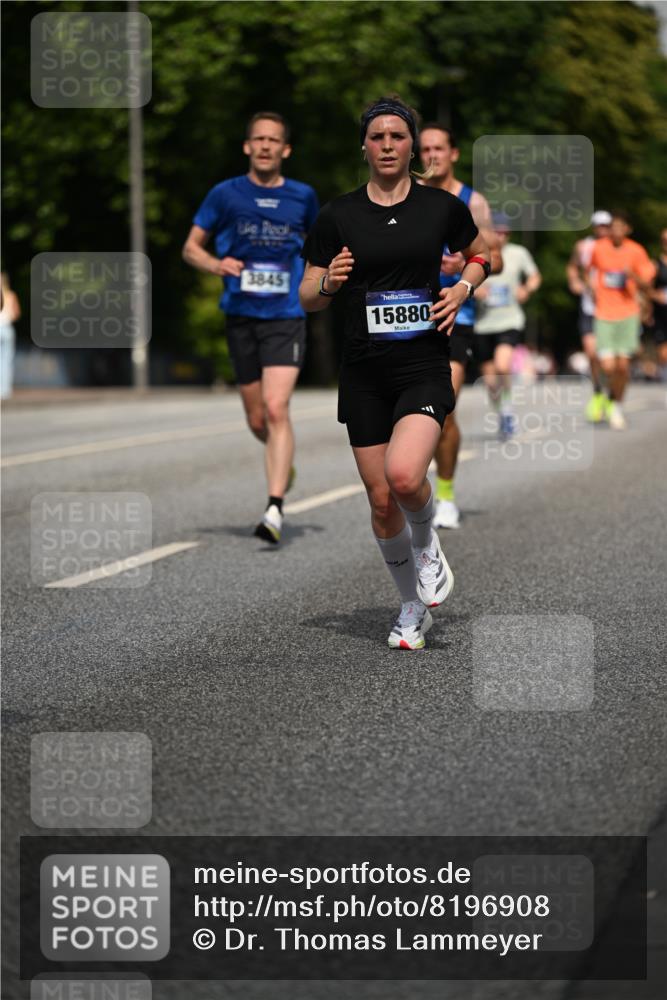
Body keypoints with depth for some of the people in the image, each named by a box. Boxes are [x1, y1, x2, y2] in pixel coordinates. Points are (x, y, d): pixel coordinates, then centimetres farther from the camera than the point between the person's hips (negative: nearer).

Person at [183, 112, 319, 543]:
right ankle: (284, 461, 44)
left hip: (286, 317, -2)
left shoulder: (302, 196, 4)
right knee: (257, 419, 9)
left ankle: (275, 507, -20)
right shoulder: (226, 194, 2)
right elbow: (191, 247, 8)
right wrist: (215, 264, -13)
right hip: (241, 317, 2)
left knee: (276, 408, -19)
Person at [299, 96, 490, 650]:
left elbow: (480, 255, 19)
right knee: (381, 499, 3)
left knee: (404, 476, -25)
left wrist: (463, 288, -1)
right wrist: (329, 282, -16)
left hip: (424, 366, -2)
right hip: (364, 372, 2)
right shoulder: (337, 215, 1)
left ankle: (428, 544, 8)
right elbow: (308, 298, 6)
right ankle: (413, 607, 24)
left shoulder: (443, 206, 1)